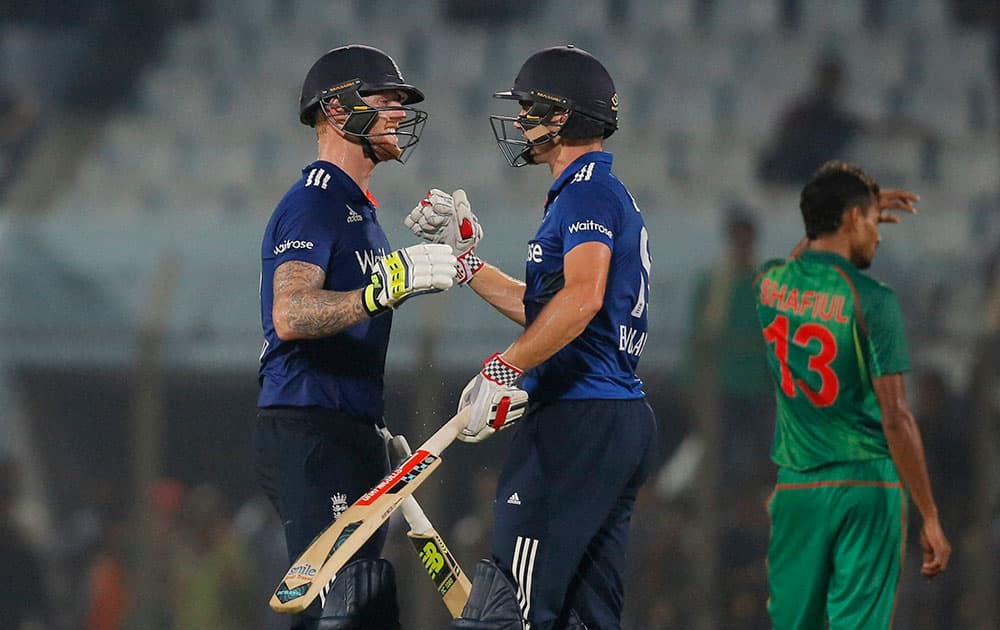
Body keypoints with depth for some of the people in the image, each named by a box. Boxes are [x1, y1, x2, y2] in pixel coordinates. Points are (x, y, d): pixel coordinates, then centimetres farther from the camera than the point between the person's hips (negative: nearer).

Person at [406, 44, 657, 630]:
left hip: (579, 420, -11)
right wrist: (464, 260, 30)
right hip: (626, 422, 11)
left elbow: (582, 298, -26)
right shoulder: (610, 194, 23)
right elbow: (543, 309, 30)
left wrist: (505, 368, -27)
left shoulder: (588, 191, -9)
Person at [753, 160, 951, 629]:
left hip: (796, 486, 4)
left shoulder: (770, 285, 5)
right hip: (867, 485, -4)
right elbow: (895, 417, -14)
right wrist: (930, 518, -10)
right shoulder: (872, 301, -11)